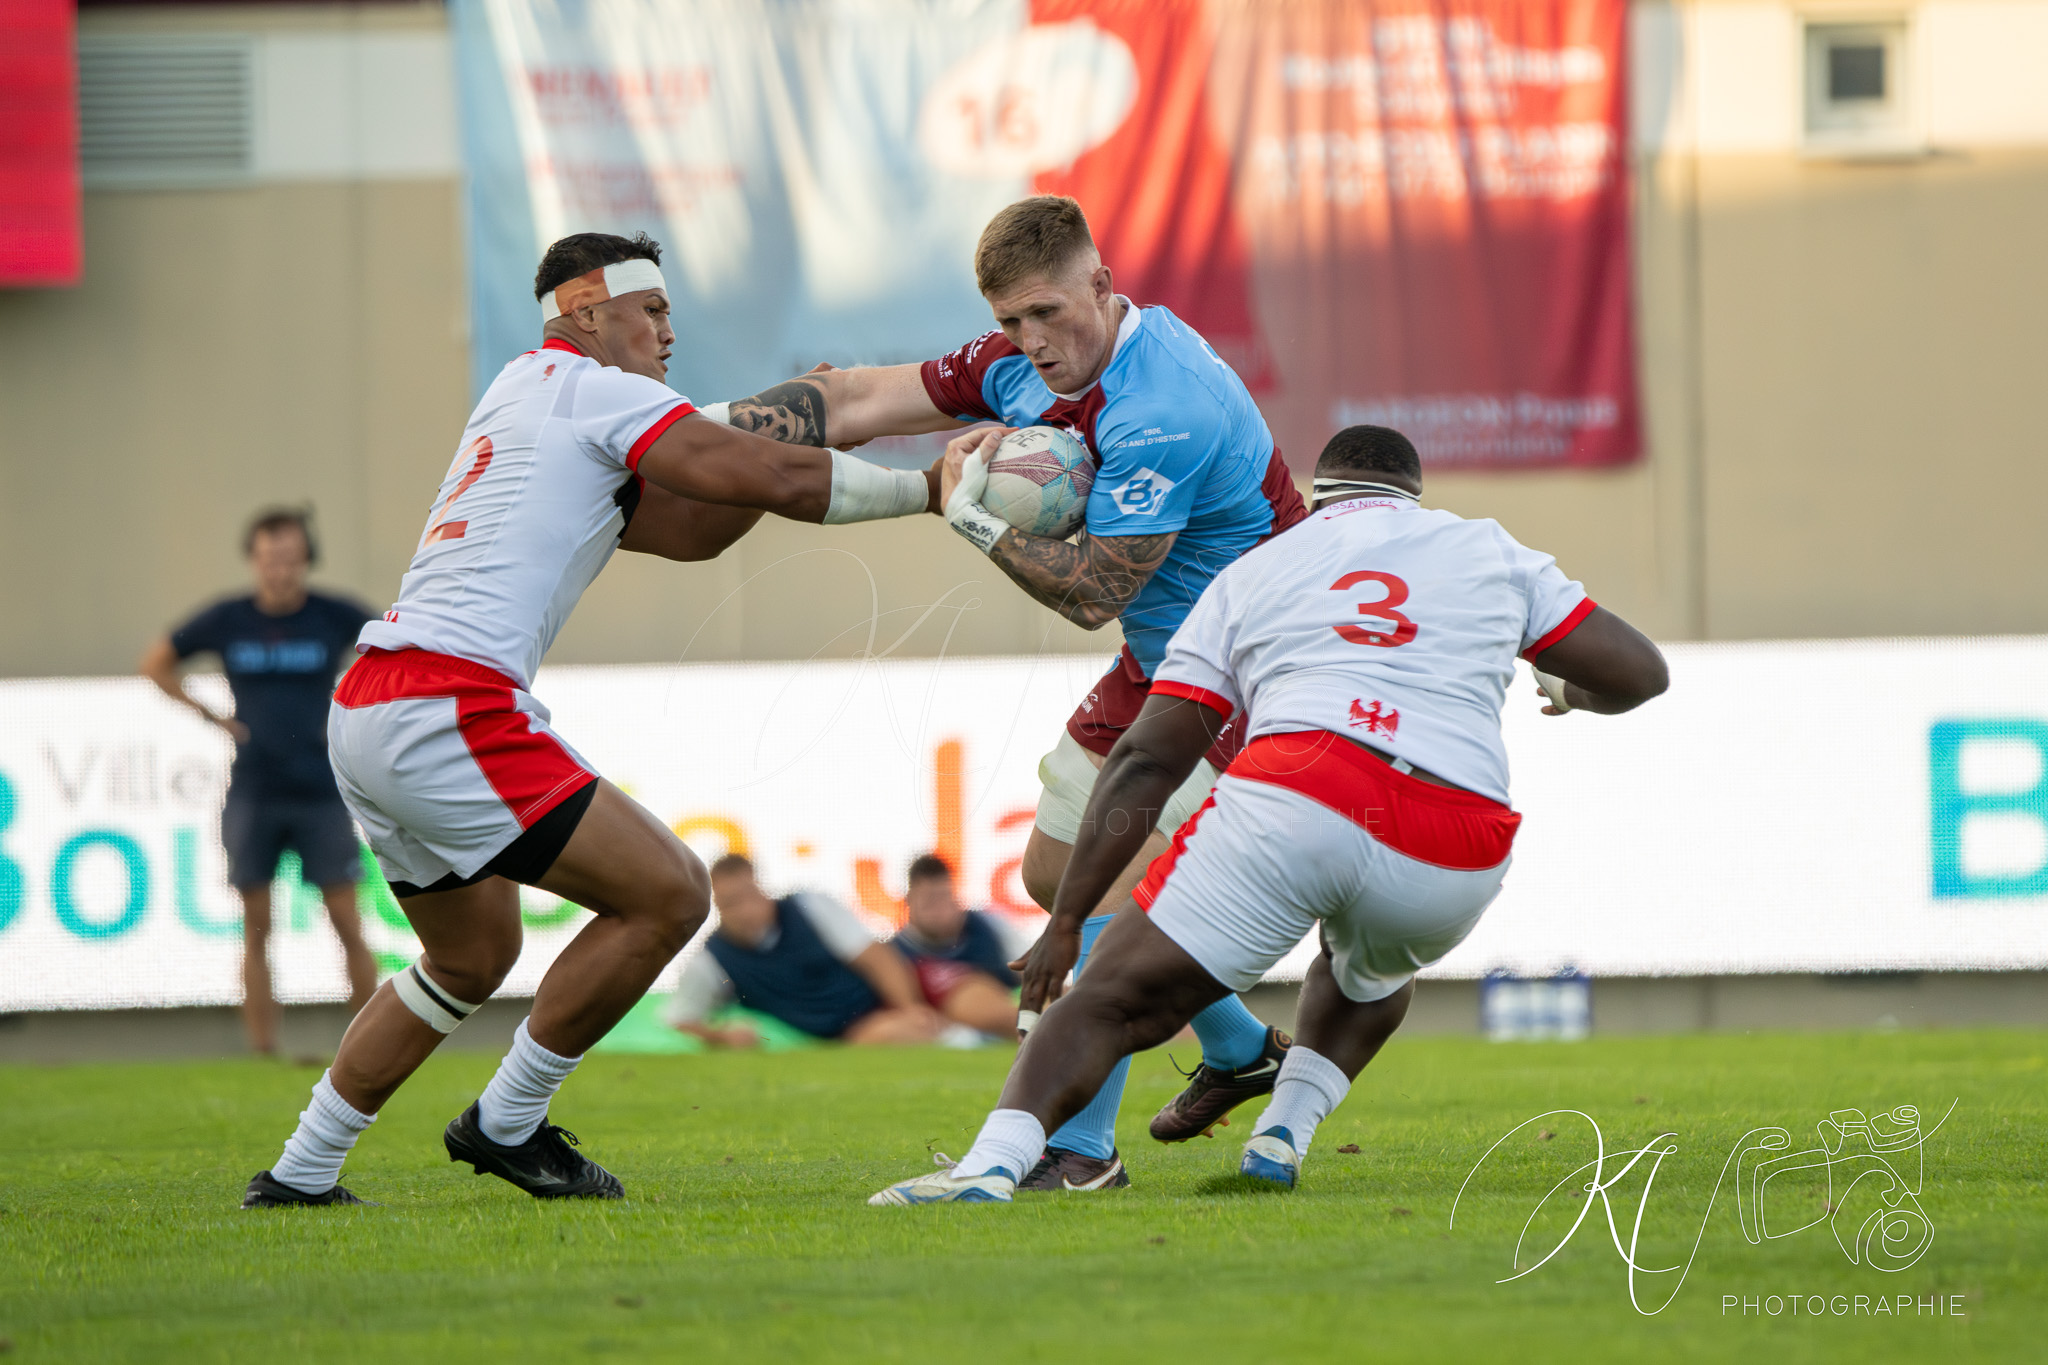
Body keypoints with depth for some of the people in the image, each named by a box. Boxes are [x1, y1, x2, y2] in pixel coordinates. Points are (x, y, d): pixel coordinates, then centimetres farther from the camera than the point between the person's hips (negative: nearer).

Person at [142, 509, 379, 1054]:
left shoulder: (337, 617, -2)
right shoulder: (226, 620, 1)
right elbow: (155, 663, 16)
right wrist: (210, 715, 5)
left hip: (321, 794, -1)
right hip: (252, 797, 1)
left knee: (347, 924, -3)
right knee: (256, 931, 1)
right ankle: (263, 1052, 5)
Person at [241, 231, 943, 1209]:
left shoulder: (521, 397, 27)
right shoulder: (594, 392, -3)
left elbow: (691, 529, 23)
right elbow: (778, 483, -8)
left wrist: (803, 427, 14)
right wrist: (931, 487, 1)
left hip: (363, 714, 10)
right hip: (446, 712, -10)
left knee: (474, 955, 27)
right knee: (667, 895, -6)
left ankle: (299, 1174, 28)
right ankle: (506, 1124, 4)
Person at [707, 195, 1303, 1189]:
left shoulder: (1161, 415, -32)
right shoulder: (1021, 363, -4)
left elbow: (1091, 594, -26)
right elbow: (854, 406, -3)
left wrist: (973, 515, -27)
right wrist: (700, 428, -14)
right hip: (1158, 660, 10)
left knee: (1119, 877, -19)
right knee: (1056, 875, 16)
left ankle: (1081, 1147, -16)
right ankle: (1241, 1052, 34)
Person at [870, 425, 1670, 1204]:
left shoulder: (1250, 576, 26)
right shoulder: (1487, 553, 29)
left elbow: (1147, 759, 18)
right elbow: (1639, 673, 28)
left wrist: (1066, 920, 17)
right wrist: (1577, 694, 52)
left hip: (1296, 797, -2)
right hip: (1453, 861, 2)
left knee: (1119, 997, -1)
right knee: (1372, 975, 36)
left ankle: (991, 1166, -23)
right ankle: (1284, 1135, 18)